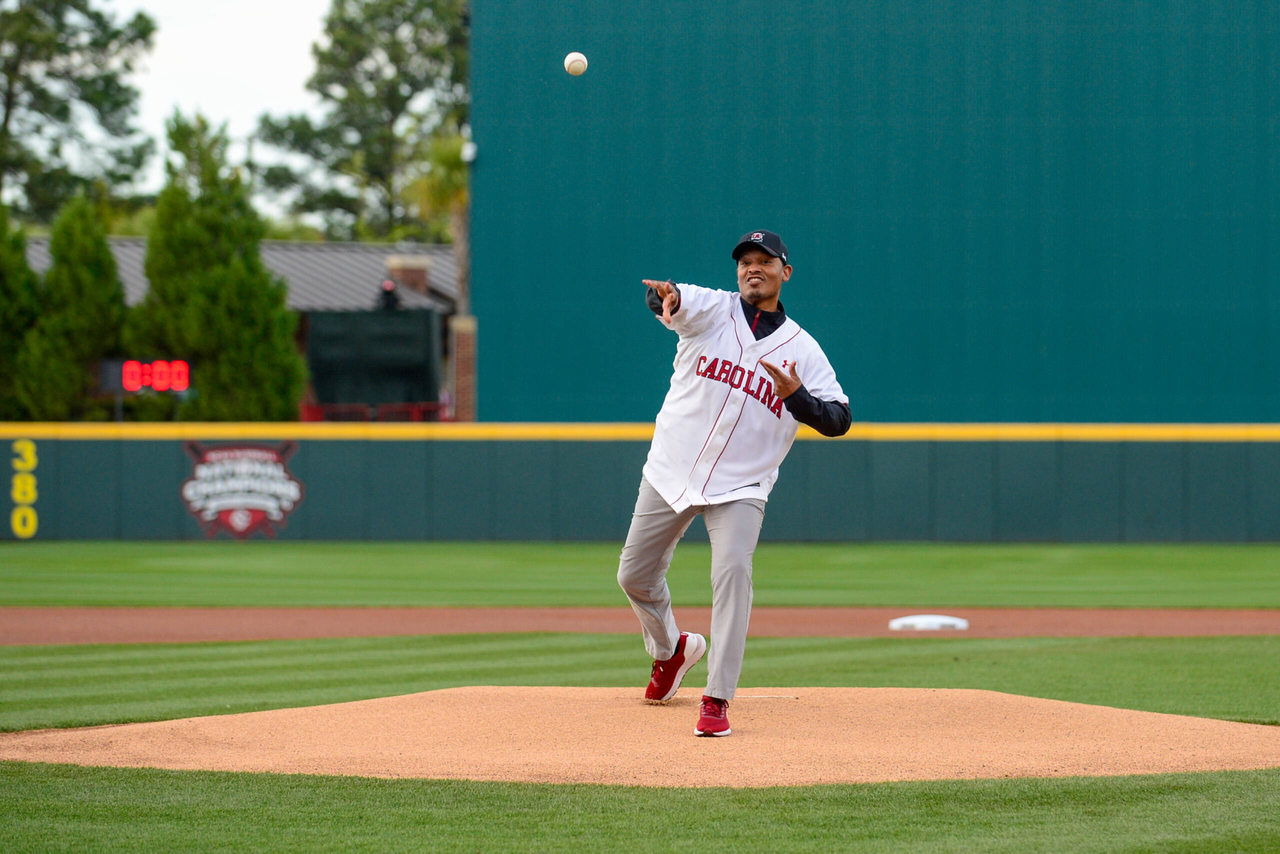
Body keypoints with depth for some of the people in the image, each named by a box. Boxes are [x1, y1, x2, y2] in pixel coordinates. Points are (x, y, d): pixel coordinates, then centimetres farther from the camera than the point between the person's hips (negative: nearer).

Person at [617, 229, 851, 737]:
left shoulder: (802, 349, 2)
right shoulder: (712, 310, -1)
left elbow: (838, 420, -4)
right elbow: (677, 303, -25)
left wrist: (795, 395, -23)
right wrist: (665, 297, -50)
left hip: (740, 486, -2)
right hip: (670, 472, 2)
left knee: (732, 571, -22)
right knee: (635, 576, 11)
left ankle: (717, 699, -19)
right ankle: (670, 650, 41)